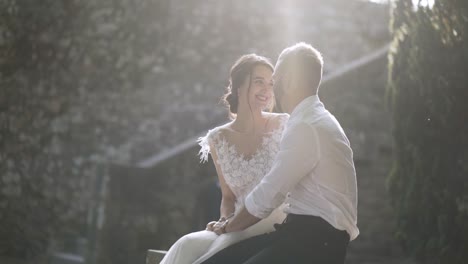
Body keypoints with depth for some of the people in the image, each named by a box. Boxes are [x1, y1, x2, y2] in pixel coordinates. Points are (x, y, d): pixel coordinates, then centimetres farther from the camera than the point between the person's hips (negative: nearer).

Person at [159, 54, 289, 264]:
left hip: (277, 226, -3)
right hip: (239, 229, 4)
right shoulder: (218, 140, 7)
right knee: (187, 246, -25)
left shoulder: (283, 127, -2)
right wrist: (225, 220, -6)